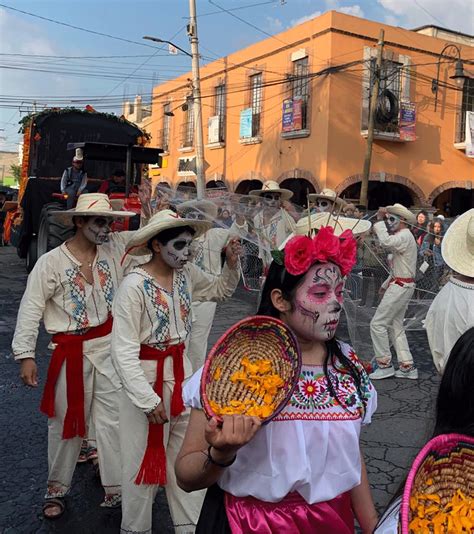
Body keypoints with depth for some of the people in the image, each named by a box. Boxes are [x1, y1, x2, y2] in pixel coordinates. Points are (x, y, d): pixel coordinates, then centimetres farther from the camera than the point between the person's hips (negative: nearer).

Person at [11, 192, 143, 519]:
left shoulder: (115, 247, 1)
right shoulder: (51, 262, -9)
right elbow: (31, 310, -7)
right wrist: (26, 355, -9)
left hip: (110, 346, 3)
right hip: (72, 352, -2)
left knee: (114, 419, 6)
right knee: (67, 421, 12)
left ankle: (116, 489, 20)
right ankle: (57, 488, 33)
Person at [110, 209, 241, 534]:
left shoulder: (187, 274, -2)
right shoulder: (135, 286, -21)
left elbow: (221, 290, 18)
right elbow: (124, 351, -20)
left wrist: (232, 264, -2)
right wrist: (148, 399, -19)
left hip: (182, 372, 6)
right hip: (147, 377, -6)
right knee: (144, 459, 10)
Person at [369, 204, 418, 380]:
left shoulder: (405, 236, -13)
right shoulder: (402, 237, 19)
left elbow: (386, 242, -34)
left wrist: (379, 221, -22)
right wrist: (386, 285, 23)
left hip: (401, 286, -10)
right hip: (401, 285, 10)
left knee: (378, 323, -8)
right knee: (395, 326, 12)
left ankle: (384, 365, -1)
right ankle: (407, 366, 15)